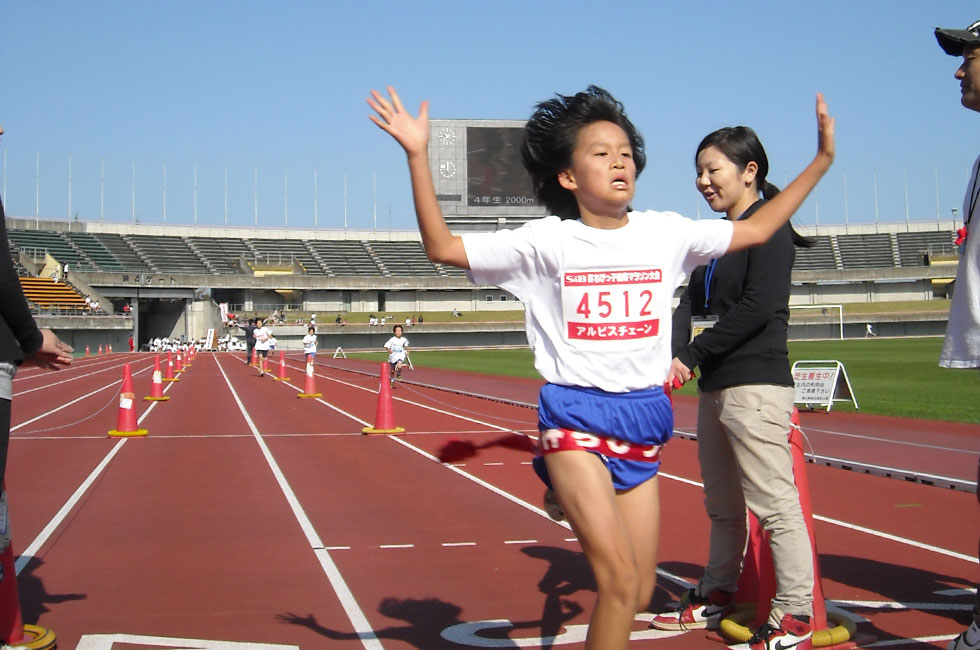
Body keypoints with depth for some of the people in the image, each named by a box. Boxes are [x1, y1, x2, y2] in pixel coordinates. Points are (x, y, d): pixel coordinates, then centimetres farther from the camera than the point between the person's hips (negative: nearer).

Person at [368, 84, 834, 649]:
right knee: (620, 580, -17)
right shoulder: (546, 242, -4)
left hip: (644, 423, 4)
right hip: (575, 419, -4)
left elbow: (756, 230, 14)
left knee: (638, 594, 9)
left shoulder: (665, 234, 4)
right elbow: (442, 247, -7)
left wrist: (821, 161, 12)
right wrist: (418, 156, -14)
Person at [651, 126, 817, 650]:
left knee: (774, 503, -8)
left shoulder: (768, 227, -6)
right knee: (722, 505, 17)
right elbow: (691, 304, 11)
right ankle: (717, 597, 28)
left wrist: (694, 356, -13)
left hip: (755, 385, -9)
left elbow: (757, 307, -17)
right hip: (714, 386, 9)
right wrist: (674, 356, -8)